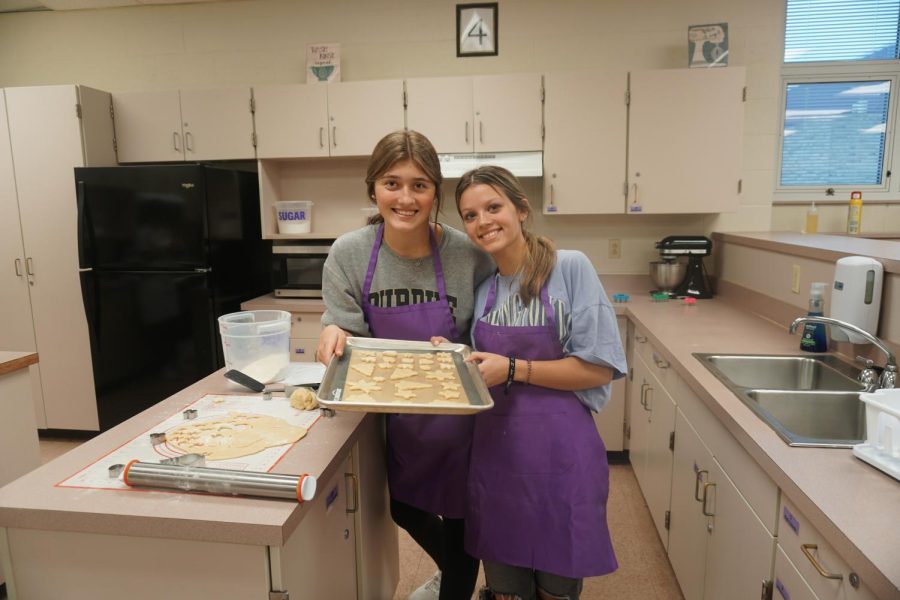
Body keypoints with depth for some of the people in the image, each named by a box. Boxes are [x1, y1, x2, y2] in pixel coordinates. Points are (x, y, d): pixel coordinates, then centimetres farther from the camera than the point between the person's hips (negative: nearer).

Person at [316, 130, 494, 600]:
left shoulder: (469, 255, -21)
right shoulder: (349, 254, -15)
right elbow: (346, 332, -9)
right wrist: (335, 332, -31)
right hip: (390, 415, 4)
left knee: (458, 520, 15)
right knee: (398, 505, 27)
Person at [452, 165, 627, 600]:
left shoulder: (570, 268, -10)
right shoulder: (481, 285, 5)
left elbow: (599, 368, -13)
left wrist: (513, 369, -18)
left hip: (559, 452, -4)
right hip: (496, 452, 4)